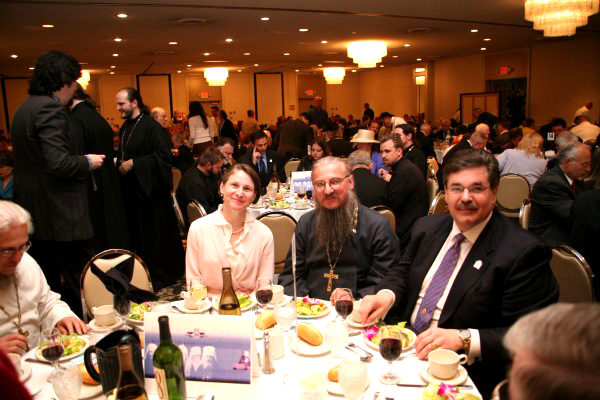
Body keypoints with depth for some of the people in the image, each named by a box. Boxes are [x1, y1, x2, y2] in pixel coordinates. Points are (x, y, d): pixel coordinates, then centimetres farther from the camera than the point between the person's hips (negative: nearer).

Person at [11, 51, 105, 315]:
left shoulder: (25, 108, 14)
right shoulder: (50, 108, -16)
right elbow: (58, 163, -24)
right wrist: (87, 162, -8)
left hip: (35, 213, 10)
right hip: (61, 215, -10)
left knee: (47, 285, 19)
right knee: (82, 287, -2)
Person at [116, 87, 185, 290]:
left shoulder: (151, 127, -14)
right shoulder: (125, 128, 12)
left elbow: (163, 156, -22)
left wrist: (133, 163, -20)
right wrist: (121, 163, 6)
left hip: (149, 190, -8)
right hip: (131, 190, 8)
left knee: (154, 234, 0)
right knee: (136, 234, 13)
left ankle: (161, 275, 14)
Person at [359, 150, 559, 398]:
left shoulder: (524, 252, -14)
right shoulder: (427, 227, 7)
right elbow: (402, 273, 15)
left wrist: (464, 339, -26)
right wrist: (386, 295, -8)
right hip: (403, 348, 6)